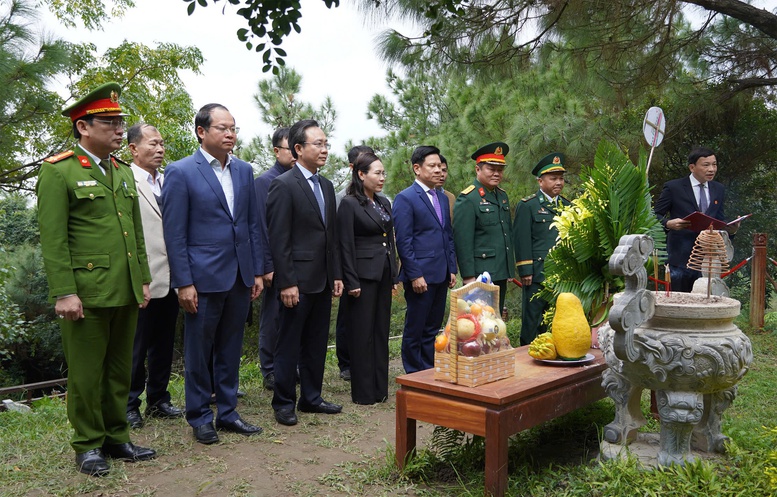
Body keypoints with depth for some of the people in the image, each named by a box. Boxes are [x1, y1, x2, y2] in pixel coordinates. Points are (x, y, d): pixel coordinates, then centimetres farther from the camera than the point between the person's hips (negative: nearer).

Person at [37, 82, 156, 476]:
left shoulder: (124, 173, 15)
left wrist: (143, 279, 15)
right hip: (86, 294, -6)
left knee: (120, 370, 13)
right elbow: (53, 240, -11)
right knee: (86, 374, 5)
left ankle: (116, 438, 26)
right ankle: (87, 445, 19)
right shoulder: (58, 172, -6)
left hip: (126, 294, 6)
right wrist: (63, 293, -15)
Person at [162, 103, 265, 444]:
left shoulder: (244, 170, 9)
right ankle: (199, 417, 22)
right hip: (204, 277, -5)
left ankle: (227, 412, 27)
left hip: (240, 276, 5)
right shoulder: (180, 172, -7)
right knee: (199, 352, 7)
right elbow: (175, 233, -9)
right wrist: (184, 283, -12)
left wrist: (257, 272, 8)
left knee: (230, 350, 14)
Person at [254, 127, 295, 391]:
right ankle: (270, 373, 17)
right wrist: (266, 267, -13)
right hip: (277, 264, -5)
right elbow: (261, 227, -9)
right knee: (273, 318, 6)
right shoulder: (265, 181, -6)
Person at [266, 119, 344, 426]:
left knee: (317, 343, 15)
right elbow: (278, 238, -14)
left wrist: (337, 274, 12)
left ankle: (311, 398, 27)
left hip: (323, 280, 8)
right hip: (298, 280, -7)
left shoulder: (326, 186, 13)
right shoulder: (283, 185, -11)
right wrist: (287, 282, -18)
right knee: (290, 345, 4)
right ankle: (284, 403, 17)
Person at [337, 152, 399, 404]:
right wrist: (351, 282, -15)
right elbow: (346, 246, -12)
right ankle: (363, 391, 11)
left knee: (381, 331, 11)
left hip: (384, 274, 7)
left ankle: (380, 388, 21)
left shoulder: (384, 203, 13)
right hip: (364, 275, -7)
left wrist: (394, 276, 12)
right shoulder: (349, 204, -8)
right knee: (363, 333, 1)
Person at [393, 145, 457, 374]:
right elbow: (403, 241, -12)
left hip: (441, 276, 7)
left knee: (433, 329, 14)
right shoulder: (405, 198, -8)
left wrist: (452, 269, 12)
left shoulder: (443, 198, 15)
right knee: (415, 330, 3)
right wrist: (415, 275, -15)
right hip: (420, 275, -7)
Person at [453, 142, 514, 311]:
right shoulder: (467, 199, -12)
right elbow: (462, 241, -16)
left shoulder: (502, 196, 12)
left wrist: (510, 266, 16)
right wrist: (468, 276, -18)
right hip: (481, 275, -8)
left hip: (501, 273, 8)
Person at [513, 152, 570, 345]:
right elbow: (521, 240, -7)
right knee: (533, 322, 0)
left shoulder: (567, 206, 16)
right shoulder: (527, 206, -1)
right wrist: (525, 271, -13)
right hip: (538, 274, -5)